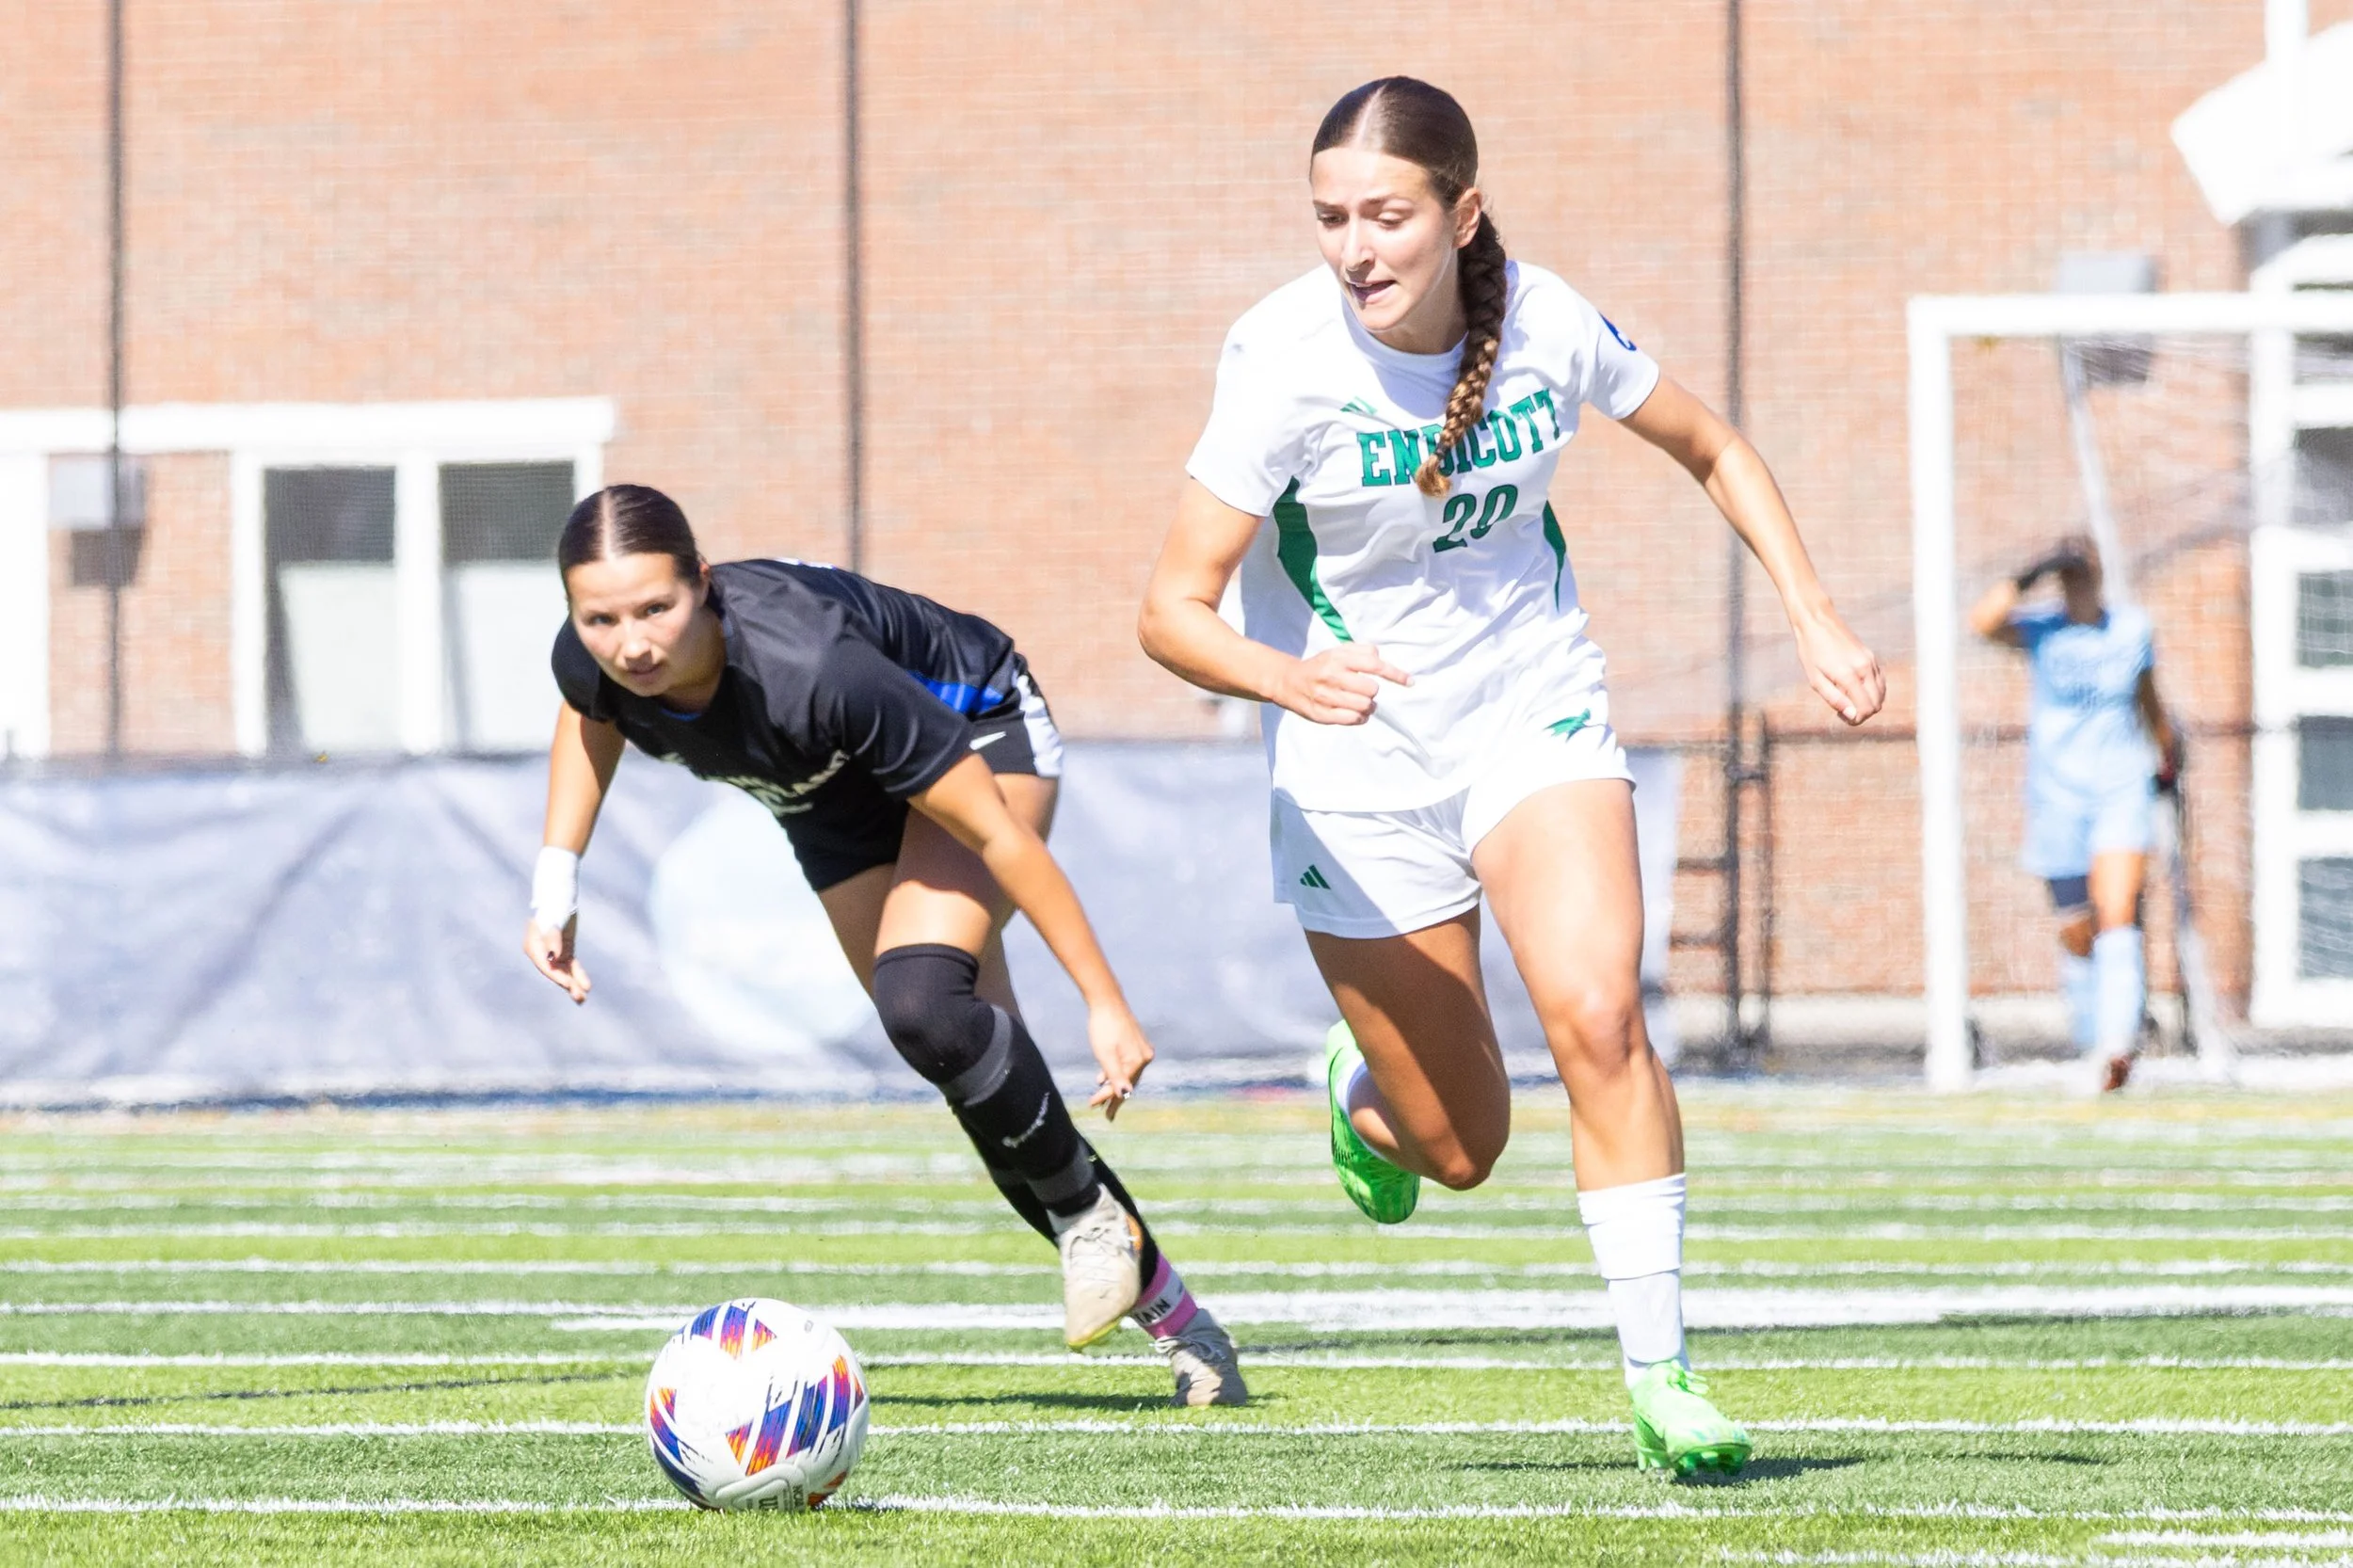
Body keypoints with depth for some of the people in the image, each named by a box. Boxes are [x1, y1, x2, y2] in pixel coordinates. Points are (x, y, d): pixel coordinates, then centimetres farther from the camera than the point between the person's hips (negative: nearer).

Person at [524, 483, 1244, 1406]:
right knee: (982, 1083, 3)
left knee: (921, 1006, -31)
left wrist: (1104, 1003, -29)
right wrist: (556, 888, -5)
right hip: (834, 795, 6)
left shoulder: (811, 670, -44)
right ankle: (1170, 1314, 17)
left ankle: (1088, 1209, -6)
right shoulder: (595, 664, -28)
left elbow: (998, 834, -34)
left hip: (978, 734, -6)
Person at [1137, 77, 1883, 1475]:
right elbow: (1173, 609, -21)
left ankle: (1664, 1379, -16)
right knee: (1460, 1148, 3)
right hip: (1358, 747, -2)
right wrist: (1286, 676, -41)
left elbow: (1712, 449, 8)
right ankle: (1361, 1087, 41)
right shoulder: (1289, 361, -21)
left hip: (1533, 714, 2)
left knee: (1598, 1014, -24)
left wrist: (1817, 620, -1)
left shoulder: (1546, 324, -12)